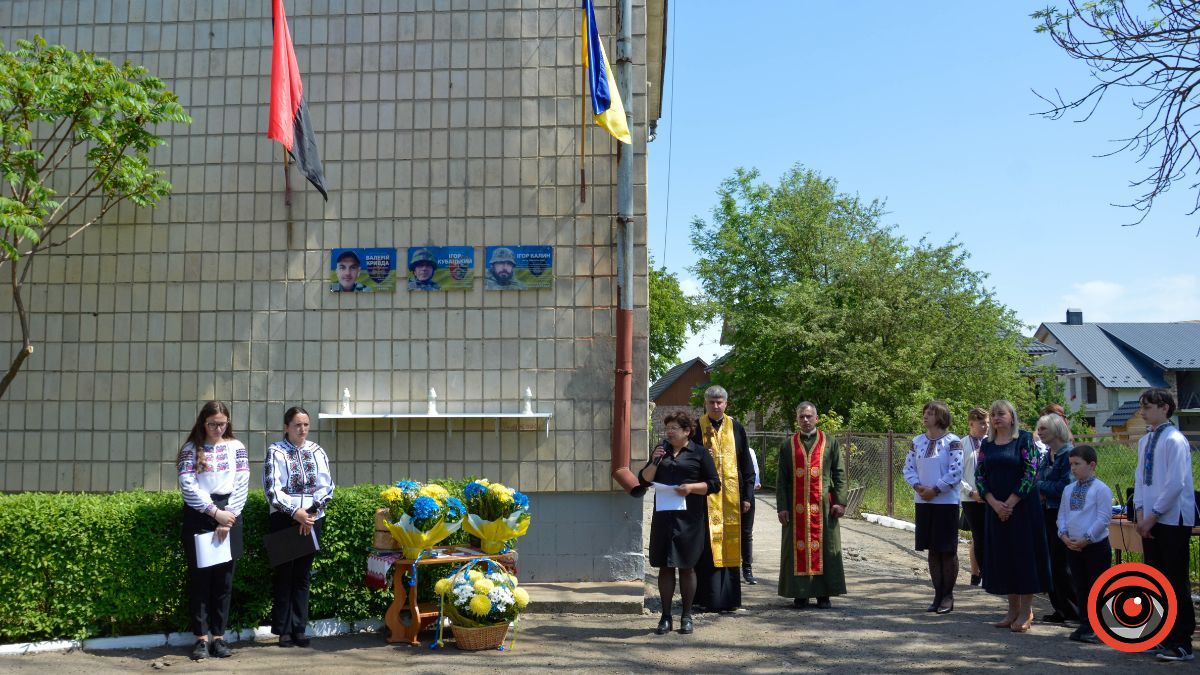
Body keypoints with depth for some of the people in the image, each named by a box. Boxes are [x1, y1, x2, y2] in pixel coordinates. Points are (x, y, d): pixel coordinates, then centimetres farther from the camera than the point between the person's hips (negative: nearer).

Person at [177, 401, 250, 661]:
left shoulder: (236, 447, 7)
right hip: (198, 516, -1)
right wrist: (215, 512, -14)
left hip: (229, 515, 2)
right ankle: (201, 637, 6)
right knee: (200, 576, 0)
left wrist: (227, 517, -9)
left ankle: (219, 636, 11)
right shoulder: (191, 449, 2)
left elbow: (242, 484, 0)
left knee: (224, 578, 4)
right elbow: (188, 486, -8)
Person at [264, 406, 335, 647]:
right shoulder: (275, 452, -1)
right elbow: (272, 489, -9)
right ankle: (284, 630, 8)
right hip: (284, 519, -3)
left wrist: (310, 511, -12)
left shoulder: (317, 452, 8)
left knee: (303, 575, 7)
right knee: (285, 575, 1)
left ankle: (299, 629, 13)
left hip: (312, 519, 3)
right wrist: (295, 512, -18)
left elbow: (327, 486, 2)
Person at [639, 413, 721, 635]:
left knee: (687, 566, 4)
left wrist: (692, 487, -16)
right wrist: (654, 462, -6)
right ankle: (665, 616, 11)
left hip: (689, 518, -3)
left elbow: (714, 484, 0)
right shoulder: (661, 451, 13)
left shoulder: (700, 453, 2)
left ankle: (687, 616, 14)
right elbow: (644, 480, 11)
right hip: (663, 516, 3)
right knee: (665, 566, 4)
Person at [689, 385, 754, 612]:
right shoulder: (696, 428, 2)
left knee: (730, 544, 5)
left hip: (731, 496, 2)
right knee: (708, 545, -2)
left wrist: (747, 495, 4)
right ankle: (710, 598, 3)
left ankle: (729, 597, 13)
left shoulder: (736, 428, 7)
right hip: (705, 495, -2)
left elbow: (746, 464, 8)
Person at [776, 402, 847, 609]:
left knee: (824, 549, 1)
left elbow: (840, 474, 4)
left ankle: (823, 594, 8)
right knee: (798, 549, 2)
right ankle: (801, 593, 10)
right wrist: (782, 507, -3)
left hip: (823, 506, 0)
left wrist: (840, 502, -6)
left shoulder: (830, 443, 6)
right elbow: (781, 479, 5)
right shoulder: (788, 446, 8)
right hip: (796, 507, 1)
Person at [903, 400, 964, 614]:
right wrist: (917, 486, -8)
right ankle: (938, 594, 16)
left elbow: (956, 471, -14)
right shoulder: (918, 441, 9)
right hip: (923, 501, 5)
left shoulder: (952, 441, -7)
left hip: (946, 502, -5)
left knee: (948, 550, 0)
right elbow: (908, 467, 9)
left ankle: (948, 595, 10)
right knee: (932, 550, 9)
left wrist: (935, 490, -15)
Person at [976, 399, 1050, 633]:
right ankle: (1013, 610, 16)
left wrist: (1010, 503, -15)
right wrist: (994, 503, -9)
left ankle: (1026, 612, 5)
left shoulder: (1024, 439, -4)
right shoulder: (986, 445, 9)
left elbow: (1031, 472, -11)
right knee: (1003, 558, 7)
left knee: (1023, 554, -2)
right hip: (996, 508, 5)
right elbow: (979, 475, 6)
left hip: (1023, 507, -5)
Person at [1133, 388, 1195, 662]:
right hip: (1151, 520, 8)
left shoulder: (1175, 441, -13)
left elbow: (1175, 483, -17)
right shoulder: (1145, 441, 11)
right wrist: (1140, 512, 2)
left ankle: (1181, 642, 5)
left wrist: (1153, 514, -14)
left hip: (1173, 519, -8)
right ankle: (1163, 635, 23)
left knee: (1176, 582, -2)